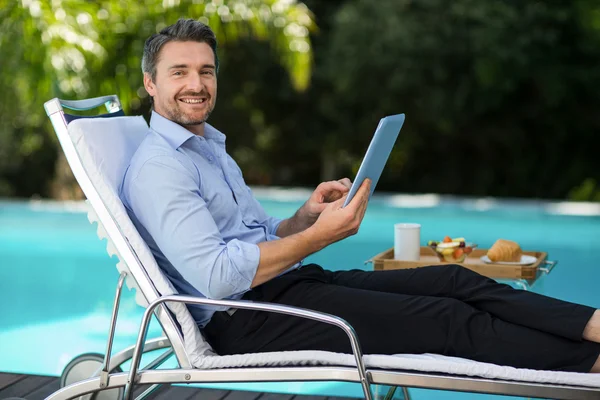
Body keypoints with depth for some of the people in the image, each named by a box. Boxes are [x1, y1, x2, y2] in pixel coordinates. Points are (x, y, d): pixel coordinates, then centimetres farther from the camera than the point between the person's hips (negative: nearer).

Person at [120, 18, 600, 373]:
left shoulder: (210, 146, 19)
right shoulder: (157, 168, -13)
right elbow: (215, 276, -23)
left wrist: (307, 215, 0)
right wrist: (318, 236, -20)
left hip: (282, 285, 9)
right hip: (244, 319, -9)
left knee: (452, 280, -6)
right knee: (448, 318, -16)